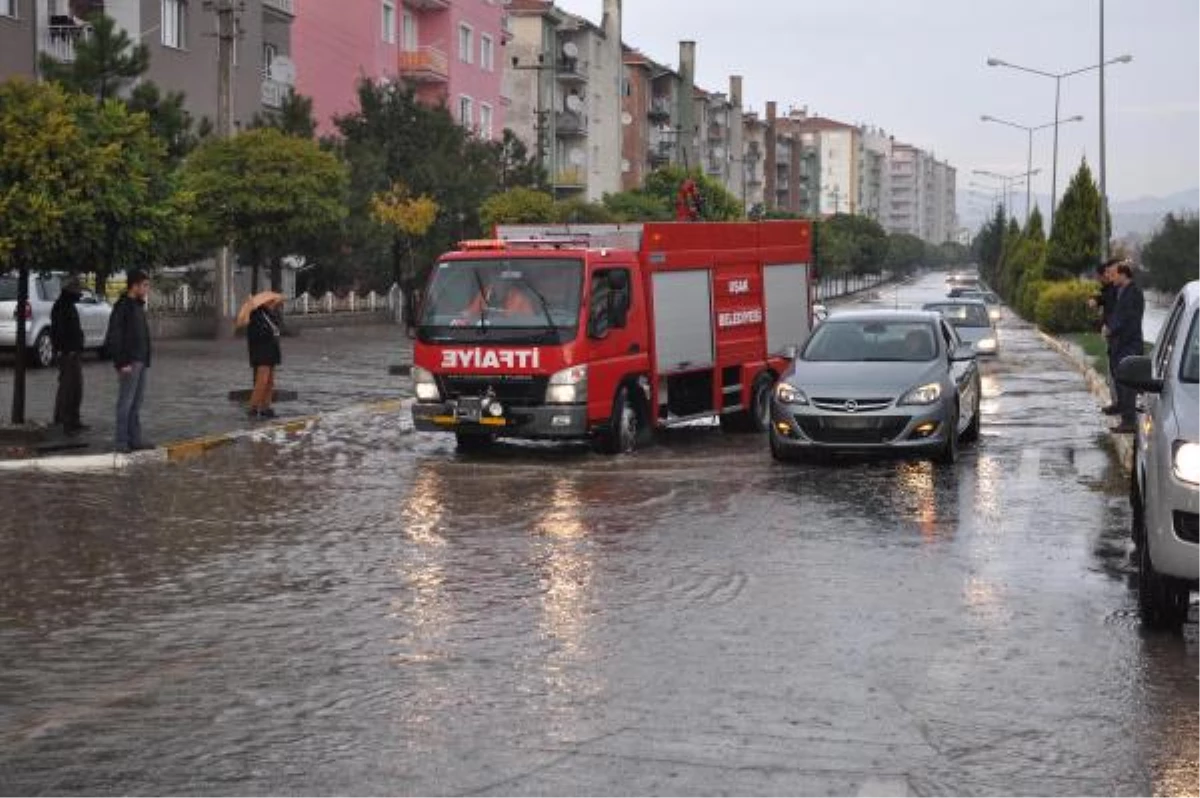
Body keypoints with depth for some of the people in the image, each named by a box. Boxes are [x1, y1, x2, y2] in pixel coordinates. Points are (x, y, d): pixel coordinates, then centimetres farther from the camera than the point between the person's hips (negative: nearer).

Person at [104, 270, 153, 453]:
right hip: (129, 363, -10)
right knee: (126, 402, -7)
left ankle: (135, 439, 17)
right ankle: (122, 442, -5)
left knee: (136, 403, 12)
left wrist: (145, 360, 17)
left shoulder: (138, 306, 16)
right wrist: (122, 363, -20)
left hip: (140, 362, 10)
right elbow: (114, 337, -17)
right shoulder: (123, 306, -13)